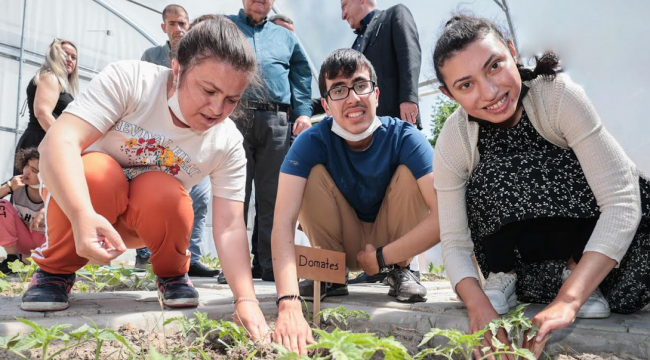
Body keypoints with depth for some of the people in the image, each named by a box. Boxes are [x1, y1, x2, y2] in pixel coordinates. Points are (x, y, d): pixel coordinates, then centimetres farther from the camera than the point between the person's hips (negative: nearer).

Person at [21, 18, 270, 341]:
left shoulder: (228, 144, -18)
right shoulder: (128, 80, -26)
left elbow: (230, 226, -21)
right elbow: (59, 141, -34)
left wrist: (246, 301, -33)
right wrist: (84, 215, -51)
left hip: (146, 218, 1)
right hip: (76, 201, -1)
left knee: (162, 193, -32)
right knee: (95, 171, -34)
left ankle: (172, 274, -1)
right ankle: (55, 269, -7)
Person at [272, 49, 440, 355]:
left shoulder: (405, 138, -23)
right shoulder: (312, 142, -23)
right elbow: (284, 220, -36)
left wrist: (383, 257, -27)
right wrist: (289, 303, -48)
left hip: (394, 242, 0)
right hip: (343, 242, 0)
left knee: (410, 172, -25)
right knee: (313, 174, -23)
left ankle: (400, 271, -5)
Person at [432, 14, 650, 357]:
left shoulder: (559, 96, -28)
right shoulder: (452, 144, -20)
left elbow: (621, 200, -34)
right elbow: (454, 242, -17)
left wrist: (567, 300, -43)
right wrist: (479, 307, -37)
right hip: (515, 246, 1)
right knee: (493, 173, -28)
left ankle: (572, 276, -5)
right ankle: (503, 278, -9)